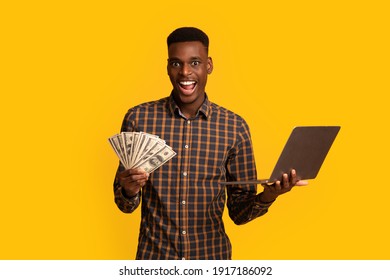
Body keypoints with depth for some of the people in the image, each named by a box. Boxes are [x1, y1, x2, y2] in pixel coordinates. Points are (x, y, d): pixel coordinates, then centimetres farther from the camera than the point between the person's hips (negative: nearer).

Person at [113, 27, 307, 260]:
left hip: (212, 257, 1)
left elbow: (239, 211, -2)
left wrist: (267, 197, -21)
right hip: (154, 256, 0)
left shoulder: (235, 127, -8)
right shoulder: (138, 118, -9)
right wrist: (129, 191, -23)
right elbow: (125, 204, -1)